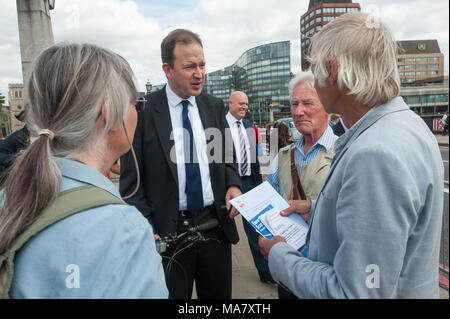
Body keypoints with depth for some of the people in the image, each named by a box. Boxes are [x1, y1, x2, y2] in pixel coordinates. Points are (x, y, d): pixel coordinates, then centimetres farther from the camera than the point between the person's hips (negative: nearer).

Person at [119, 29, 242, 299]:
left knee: (219, 294, 18)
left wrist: (233, 185, -6)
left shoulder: (215, 106, 4)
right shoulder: (144, 112, -9)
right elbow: (131, 183, -6)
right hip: (167, 230, -3)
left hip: (215, 223, 4)